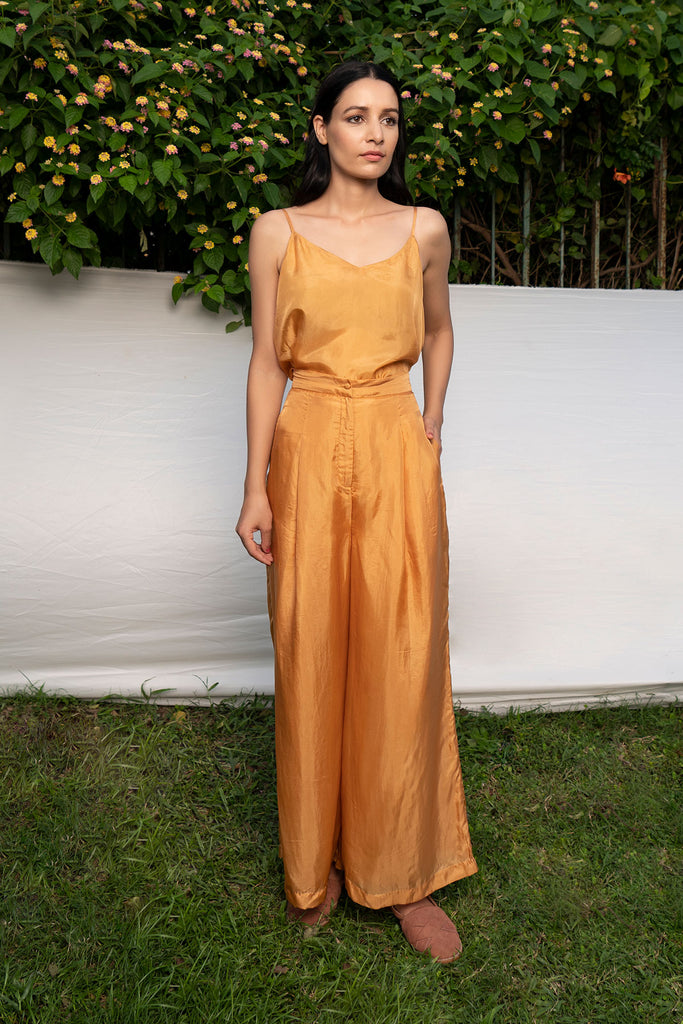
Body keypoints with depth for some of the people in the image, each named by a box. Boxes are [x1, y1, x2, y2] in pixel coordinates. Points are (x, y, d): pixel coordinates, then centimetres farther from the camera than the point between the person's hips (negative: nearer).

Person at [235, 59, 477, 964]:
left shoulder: (425, 230, 7)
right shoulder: (278, 232, 4)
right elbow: (267, 363, 2)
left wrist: (431, 427, 12)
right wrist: (257, 487, -4)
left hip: (397, 455, 1)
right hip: (309, 453, 0)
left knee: (402, 662, 2)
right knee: (311, 659, 5)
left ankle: (404, 871, 19)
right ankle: (315, 862, 26)